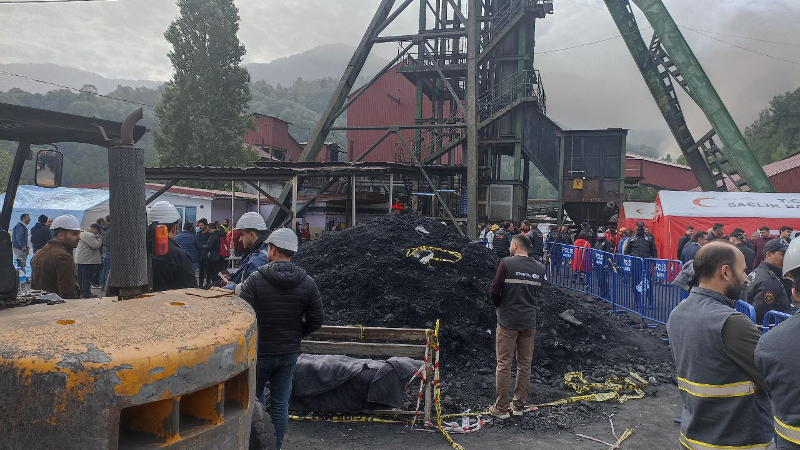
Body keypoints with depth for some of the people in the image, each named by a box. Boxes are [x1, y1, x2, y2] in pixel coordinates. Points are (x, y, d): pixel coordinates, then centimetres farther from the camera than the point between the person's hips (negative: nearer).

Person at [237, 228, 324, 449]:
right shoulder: (307, 283, -5)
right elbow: (317, 320, -2)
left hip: (259, 351, -3)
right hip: (289, 354, 3)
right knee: (280, 404, 13)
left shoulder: (256, 279, -16)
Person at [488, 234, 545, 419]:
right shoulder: (540, 268, 4)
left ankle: (501, 408, 8)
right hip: (529, 322, 5)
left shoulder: (507, 263, -12)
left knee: (504, 365, 3)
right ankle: (519, 405, 21)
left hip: (508, 322, -4)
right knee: (525, 364, 13)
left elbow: (494, 291, -11)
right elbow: (536, 293, 10)